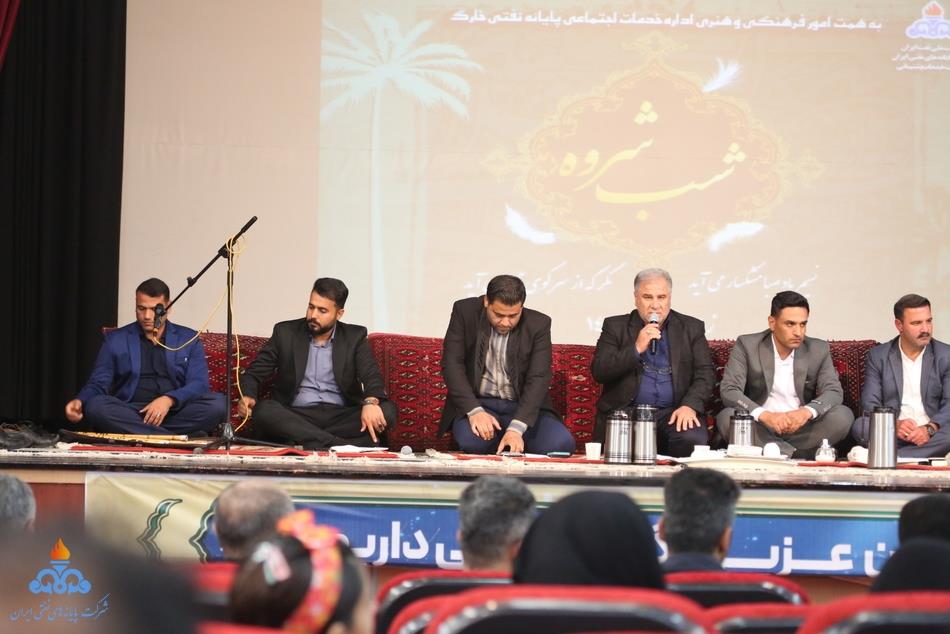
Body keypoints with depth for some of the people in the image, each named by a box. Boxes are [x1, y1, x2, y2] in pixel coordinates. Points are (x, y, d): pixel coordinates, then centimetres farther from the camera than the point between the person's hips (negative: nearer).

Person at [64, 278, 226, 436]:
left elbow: (198, 385, 2)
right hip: (128, 414, 0)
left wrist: (169, 400, -19)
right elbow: (98, 384, 9)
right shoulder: (115, 340, 14)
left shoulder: (188, 339, 13)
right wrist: (80, 401, -15)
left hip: (176, 413, 0)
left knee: (218, 404, -29)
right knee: (95, 406, -33)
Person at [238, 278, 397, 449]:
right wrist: (247, 396, -15)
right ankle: (339, 445, -39)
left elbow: (372, 376, -5)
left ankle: (313, 444, -32)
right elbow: (254, 373, 9)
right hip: (296, 418, 0)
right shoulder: (285, 333, 8)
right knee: (264, 410, -32)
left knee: (386, 410, -26)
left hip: (341, 418, 0)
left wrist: (370, 402, -28)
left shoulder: (355, 337, 8)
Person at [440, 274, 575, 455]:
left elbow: (538, 378, -14)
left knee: (562, 444, -26)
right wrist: (474, 411, -25)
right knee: (471, 439, -35)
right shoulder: (465, 312, -5)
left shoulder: (538, 325, -6)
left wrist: (515, 428, -29)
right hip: (478, 404, -1)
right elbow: (452, 364, -8)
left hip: (524, 407, 1)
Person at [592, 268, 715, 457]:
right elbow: (598, 372, 1)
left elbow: (705, 374, 6)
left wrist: (689, 406, -13)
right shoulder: (615, 327, 12)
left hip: (674, 413, 1)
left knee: (693, 441, -31)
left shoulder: (692, 328, 15)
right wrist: (636, 348, -11)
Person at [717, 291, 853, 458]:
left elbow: (834, 392, -3)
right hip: (760, 428, -2)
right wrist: (764, 414, -31)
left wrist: (807, 411, -27)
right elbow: (728, 391, -13)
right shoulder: (747, 345, -4)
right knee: (727, 418, -32)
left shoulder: (819, 350, 4)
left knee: (843, 416, -21)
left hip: (800, 428, 2)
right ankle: (795, 455, -28)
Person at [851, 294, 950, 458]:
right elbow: (870, 404, 1)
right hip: (890, 433, 0)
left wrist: (930, 429, -22)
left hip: (932, 432, 0)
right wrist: (894, 425, -20)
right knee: (860, 426, -30)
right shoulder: (878, 356, 8)